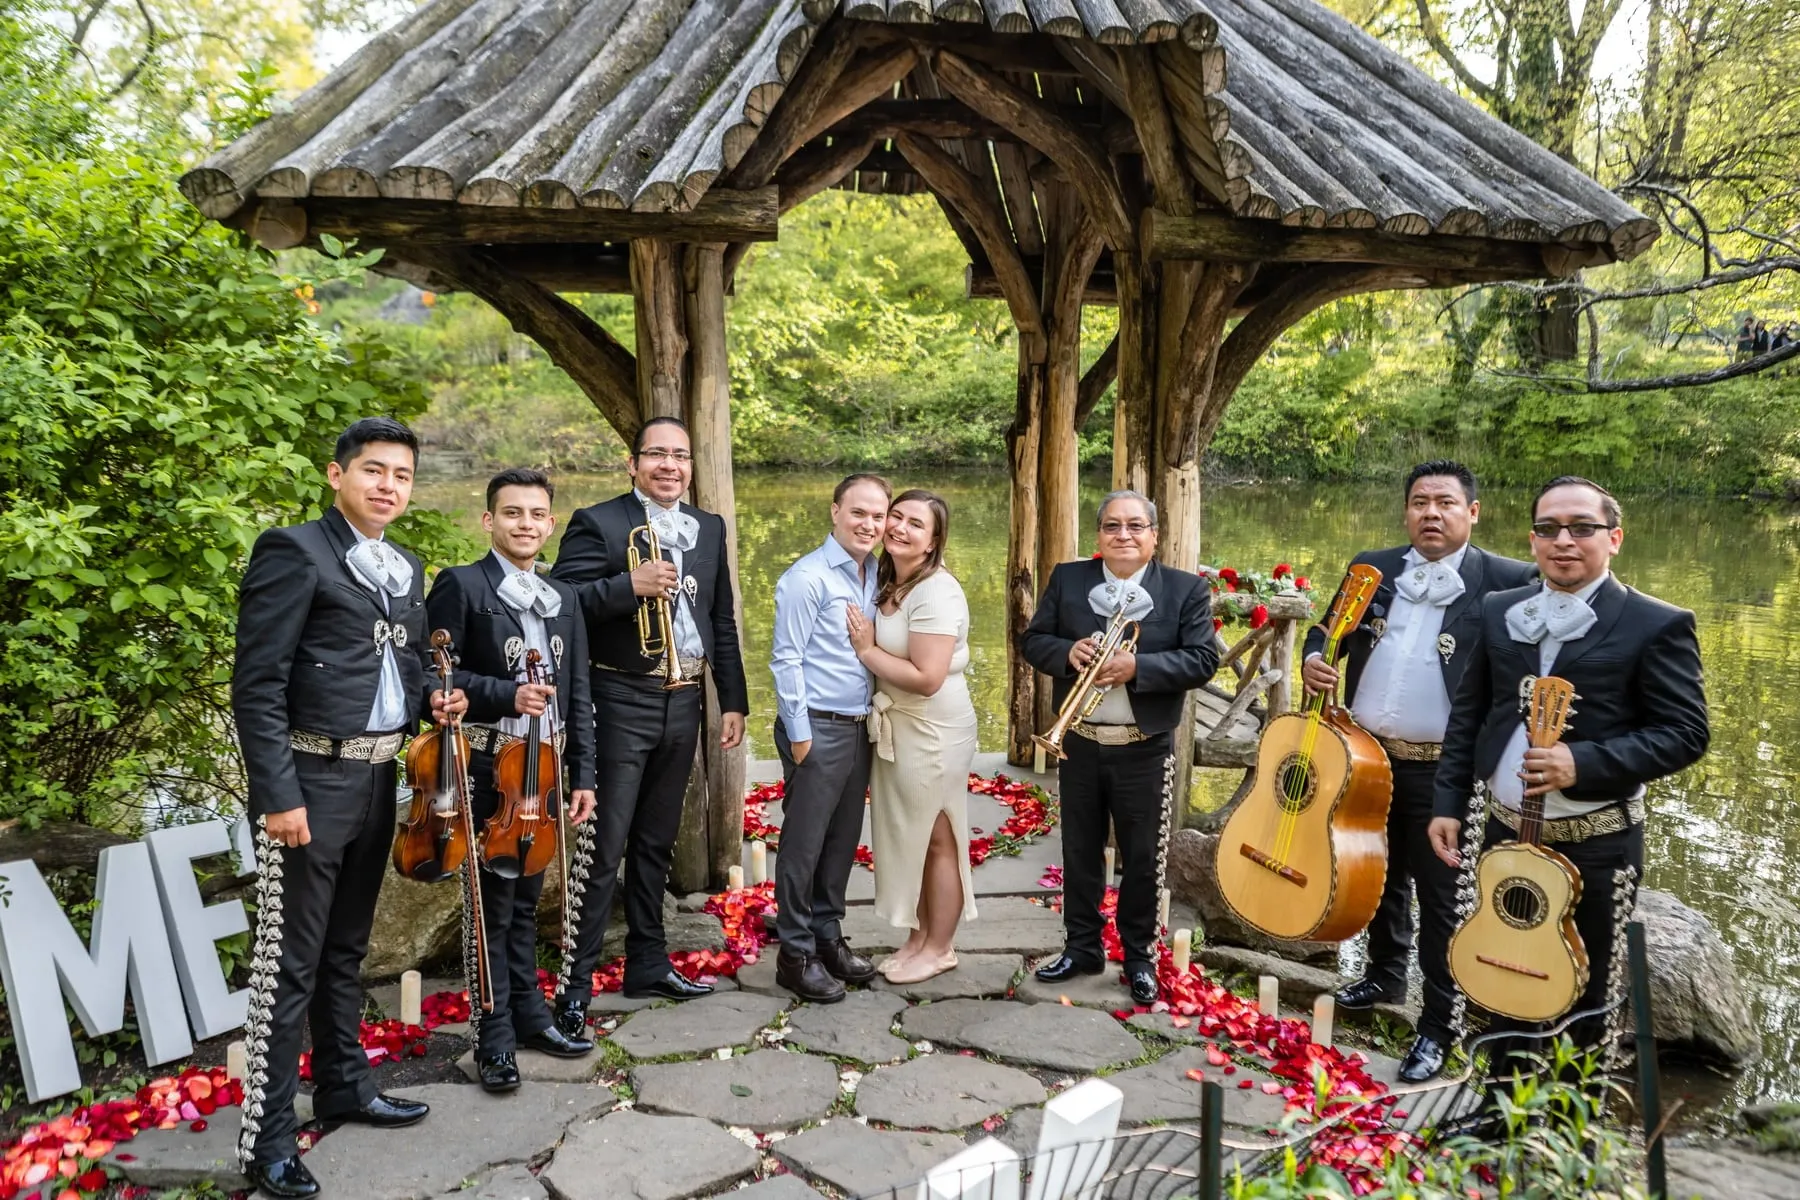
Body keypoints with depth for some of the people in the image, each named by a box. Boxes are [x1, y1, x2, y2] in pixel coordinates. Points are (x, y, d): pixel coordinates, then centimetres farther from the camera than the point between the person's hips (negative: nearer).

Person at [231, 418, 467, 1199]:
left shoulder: (406, 569, 14)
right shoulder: (293, 551, -9)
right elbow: (257, 686, -14)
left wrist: (432, 697, 1)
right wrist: (279, 792, -19)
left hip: (377, 780, 7)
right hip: (311, 780, -7)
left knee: (346, 949, 19)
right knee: (290, 963, -1)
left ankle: (344, 1086, 34)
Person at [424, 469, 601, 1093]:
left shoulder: (564, 598, 13)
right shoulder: (460, 585, -5)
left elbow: (577, 694, 12)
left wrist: (583, 774, 8)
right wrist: (507, 695, -21)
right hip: (487, 770, -5)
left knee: (526, 899, 16)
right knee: (492, 905, 2)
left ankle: (529, 1014, 28)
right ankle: (494, 1036, 13)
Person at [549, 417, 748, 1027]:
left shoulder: (709, 528, 12)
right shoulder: (597, 522, -7)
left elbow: (722, 619, 14)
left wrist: (733, 700, 11)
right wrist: (630, 585, -28)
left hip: (683, 703, 6)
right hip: (621, 703, -6)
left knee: (656, 844, 17)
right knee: (601, 849, -4)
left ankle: (648, 963, 29)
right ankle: (575, 985, 5)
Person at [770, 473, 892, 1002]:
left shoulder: (874, 576, 10)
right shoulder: (808, 578, -12)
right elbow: (786, 660, -13)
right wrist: (799, 735, -14)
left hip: (859, 728, 7)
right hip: (818, 728, -7)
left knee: (843, 840, 16)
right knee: (804, 844, 2)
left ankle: (828, 937, 29)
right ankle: (796, 954, 14)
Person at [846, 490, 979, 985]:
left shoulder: (936, 591, -20)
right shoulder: (887, 583, 8)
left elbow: (927, 678, -26)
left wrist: (867, 650, -17)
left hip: (933, 732, -8)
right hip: (896, 727, 9)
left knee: (936, 838, 5)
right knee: (907, 836, 16)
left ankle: (940, 948, 20)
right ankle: (918, 937, 30)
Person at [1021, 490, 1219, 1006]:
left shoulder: (1187, 589, -4)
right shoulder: (1067, 579, 3)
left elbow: (1203, 659, -11)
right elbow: (1032, 640, 2)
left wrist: (1137, 667, -24)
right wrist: (1068, 651, -19)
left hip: (1145, 750, -2)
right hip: (1079, 744, 3)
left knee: (1142, 860, 8)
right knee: (1079, 852, 14)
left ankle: (1140, 957, 24)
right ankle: (1082, 947, 29)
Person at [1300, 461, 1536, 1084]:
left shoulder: (1504, 581, -9)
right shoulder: (1372, 568, 5)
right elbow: (1327, 630, 13)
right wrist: (1314, 660, -6)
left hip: (1440, 771, -5)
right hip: (1366, 756, 5)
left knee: (1439, 900, 4)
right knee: (1381, 878, 22)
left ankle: (1438, 1027, 19)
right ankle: (1384, 978, 43)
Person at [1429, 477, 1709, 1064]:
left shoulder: (1657, 624, -9)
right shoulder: (1499, 611, 5)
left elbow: (1686, 731, -12)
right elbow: (1467, 714, 10)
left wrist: (1583, 764, -24)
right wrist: (1449, 803, 4)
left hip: (1595, 846, -4)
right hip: (1502, 830, 4)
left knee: (1582, 1000, 11)